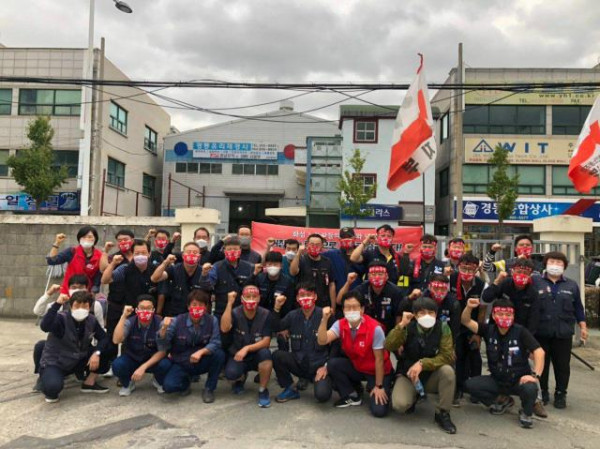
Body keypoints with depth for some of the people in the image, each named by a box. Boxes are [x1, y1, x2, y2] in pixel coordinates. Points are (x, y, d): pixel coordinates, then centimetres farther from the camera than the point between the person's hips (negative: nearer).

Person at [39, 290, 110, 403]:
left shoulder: (91, 320, -8)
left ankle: (89, 384, 8)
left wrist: (97, 353, -21)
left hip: (77, 360, 5)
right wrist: (57, 304, -48)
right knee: (53, 387, -35)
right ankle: (51, 390, 5)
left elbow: (103, 338, -2)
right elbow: (44, 326, -44)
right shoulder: (61, 318, -23)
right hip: (54, 363, -5)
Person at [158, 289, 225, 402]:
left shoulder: (212, 320, -11)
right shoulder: (177, 321, -13)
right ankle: (185, 380, 12)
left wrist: (201, 352, -38)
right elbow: (162, 347, -14)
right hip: (181, 364, 0)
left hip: (202, 363, 1)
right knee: (168, 386, -27)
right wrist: (164, 328, -33)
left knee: (219, 354, -29)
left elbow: (215, 343, -19)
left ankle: (209, 389, -5)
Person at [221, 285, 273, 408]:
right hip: (238, 355, 0)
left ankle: (263, 390, -10)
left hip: (257, 355, 0)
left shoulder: (265, 314, -12)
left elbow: (266, 341, -16)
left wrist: (247, 348, -30)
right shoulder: (235, 313, -11)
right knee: (230, 374, -30)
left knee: (265, 353, -34)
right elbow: (224, 328, -31)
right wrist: (229, 303, -33)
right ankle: (241, 378, 12)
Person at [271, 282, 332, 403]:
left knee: (322, 395, -28)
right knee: (277, 355, -22)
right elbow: (275, 328, 5)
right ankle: (291, 389, -1)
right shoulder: (293, 315, 3)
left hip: (319, 365, -3)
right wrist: (277, 308, -7)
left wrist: (326, 366, -11)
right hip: (299, 363, 4)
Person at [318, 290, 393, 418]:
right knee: (332, 364, -22)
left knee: (379, 411, -21)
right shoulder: (340, 324, -15)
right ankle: (352, 395, 3)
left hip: (376, 371, -4)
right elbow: (322, 341, -27)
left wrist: (379, 386, -14)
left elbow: (379, 359, -20)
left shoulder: (375, 329, -29)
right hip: (356, 367, 5)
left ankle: (373, 388, 15)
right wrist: (324, 319, -39)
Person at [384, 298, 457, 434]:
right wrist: (401, 325, -33)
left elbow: (447, 356, -18)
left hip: (432, 376, 1)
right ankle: (413, 397, 12)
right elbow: (389, 347, -23)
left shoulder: (442, 327, -12)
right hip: (408, 375, -1)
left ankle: (442, 414, -9)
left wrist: (422, 364, -29)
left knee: (447, 371, -31)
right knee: (399, 405, -27)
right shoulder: (408, 327, -11)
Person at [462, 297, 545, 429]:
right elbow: (466, 321, -10)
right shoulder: (489, 330, -5)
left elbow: (539, 351, -21)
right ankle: (504, 401, 11)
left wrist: (535, 375, -33)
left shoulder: (520, 332, -14)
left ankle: (525, 413, 0)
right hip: (497, 380, 4)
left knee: (530, 388, -37)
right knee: (470, 385, -16)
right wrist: (469, 307, -31)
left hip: (519, 380, -3)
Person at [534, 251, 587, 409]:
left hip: (563, 333, 2)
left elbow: (578, 308, 13)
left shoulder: (571, 285, 8)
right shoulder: (536, 282, 0)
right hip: (541, 333, -1)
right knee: (542, 364, 9)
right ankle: (543, 392, 23)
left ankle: (561, 394, 22)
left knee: (562, 365, 7)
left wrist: (583, 326, 10)